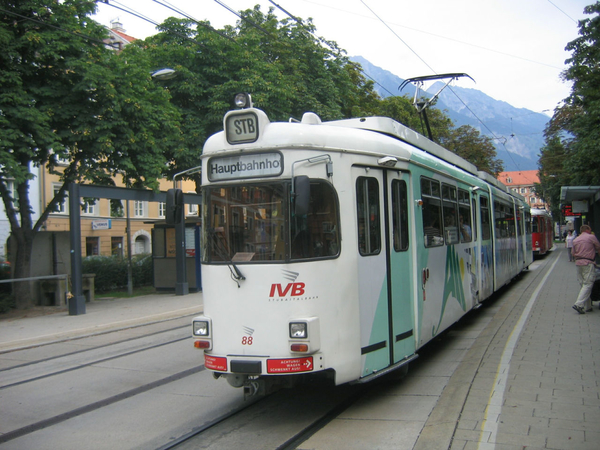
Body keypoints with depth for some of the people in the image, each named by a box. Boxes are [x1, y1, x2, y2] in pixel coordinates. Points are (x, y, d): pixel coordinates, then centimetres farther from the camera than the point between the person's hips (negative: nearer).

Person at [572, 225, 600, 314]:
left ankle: (587, 307, 12)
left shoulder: (575, 240, 16)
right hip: (588, 263, -6)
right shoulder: (591, 237, 1)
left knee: (583, 285, 11)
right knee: (588, 284, -7)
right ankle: (579, 304, -19)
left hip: (578, 263, 6)